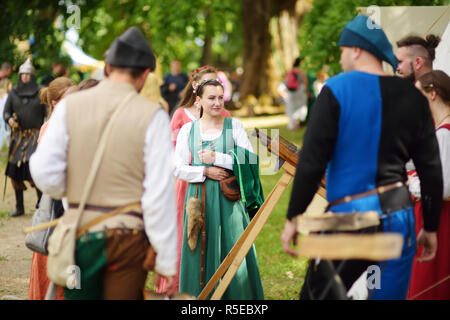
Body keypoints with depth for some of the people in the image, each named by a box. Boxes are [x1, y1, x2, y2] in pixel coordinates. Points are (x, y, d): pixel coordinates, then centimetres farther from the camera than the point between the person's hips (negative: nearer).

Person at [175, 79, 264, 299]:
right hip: (199, 198, 1)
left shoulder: (234, 126, 5)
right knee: (202, 253, 1)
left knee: (233, 249, -2)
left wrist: (217, 158, -12)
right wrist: (205, 171, -13)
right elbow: (179, 168, 2)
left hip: (229, 199, -1)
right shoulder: (188, 130, 7)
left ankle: (237, 296, 5)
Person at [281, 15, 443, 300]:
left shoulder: (336, 90, -6)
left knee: (316, 294, 7)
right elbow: (432, 171, 7)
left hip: (349, 214, -4)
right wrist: (431, 228, 16)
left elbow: (312, 161, -10)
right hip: (400, 214, 4)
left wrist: (293, 218, -3)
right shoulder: (413, 97, 7)